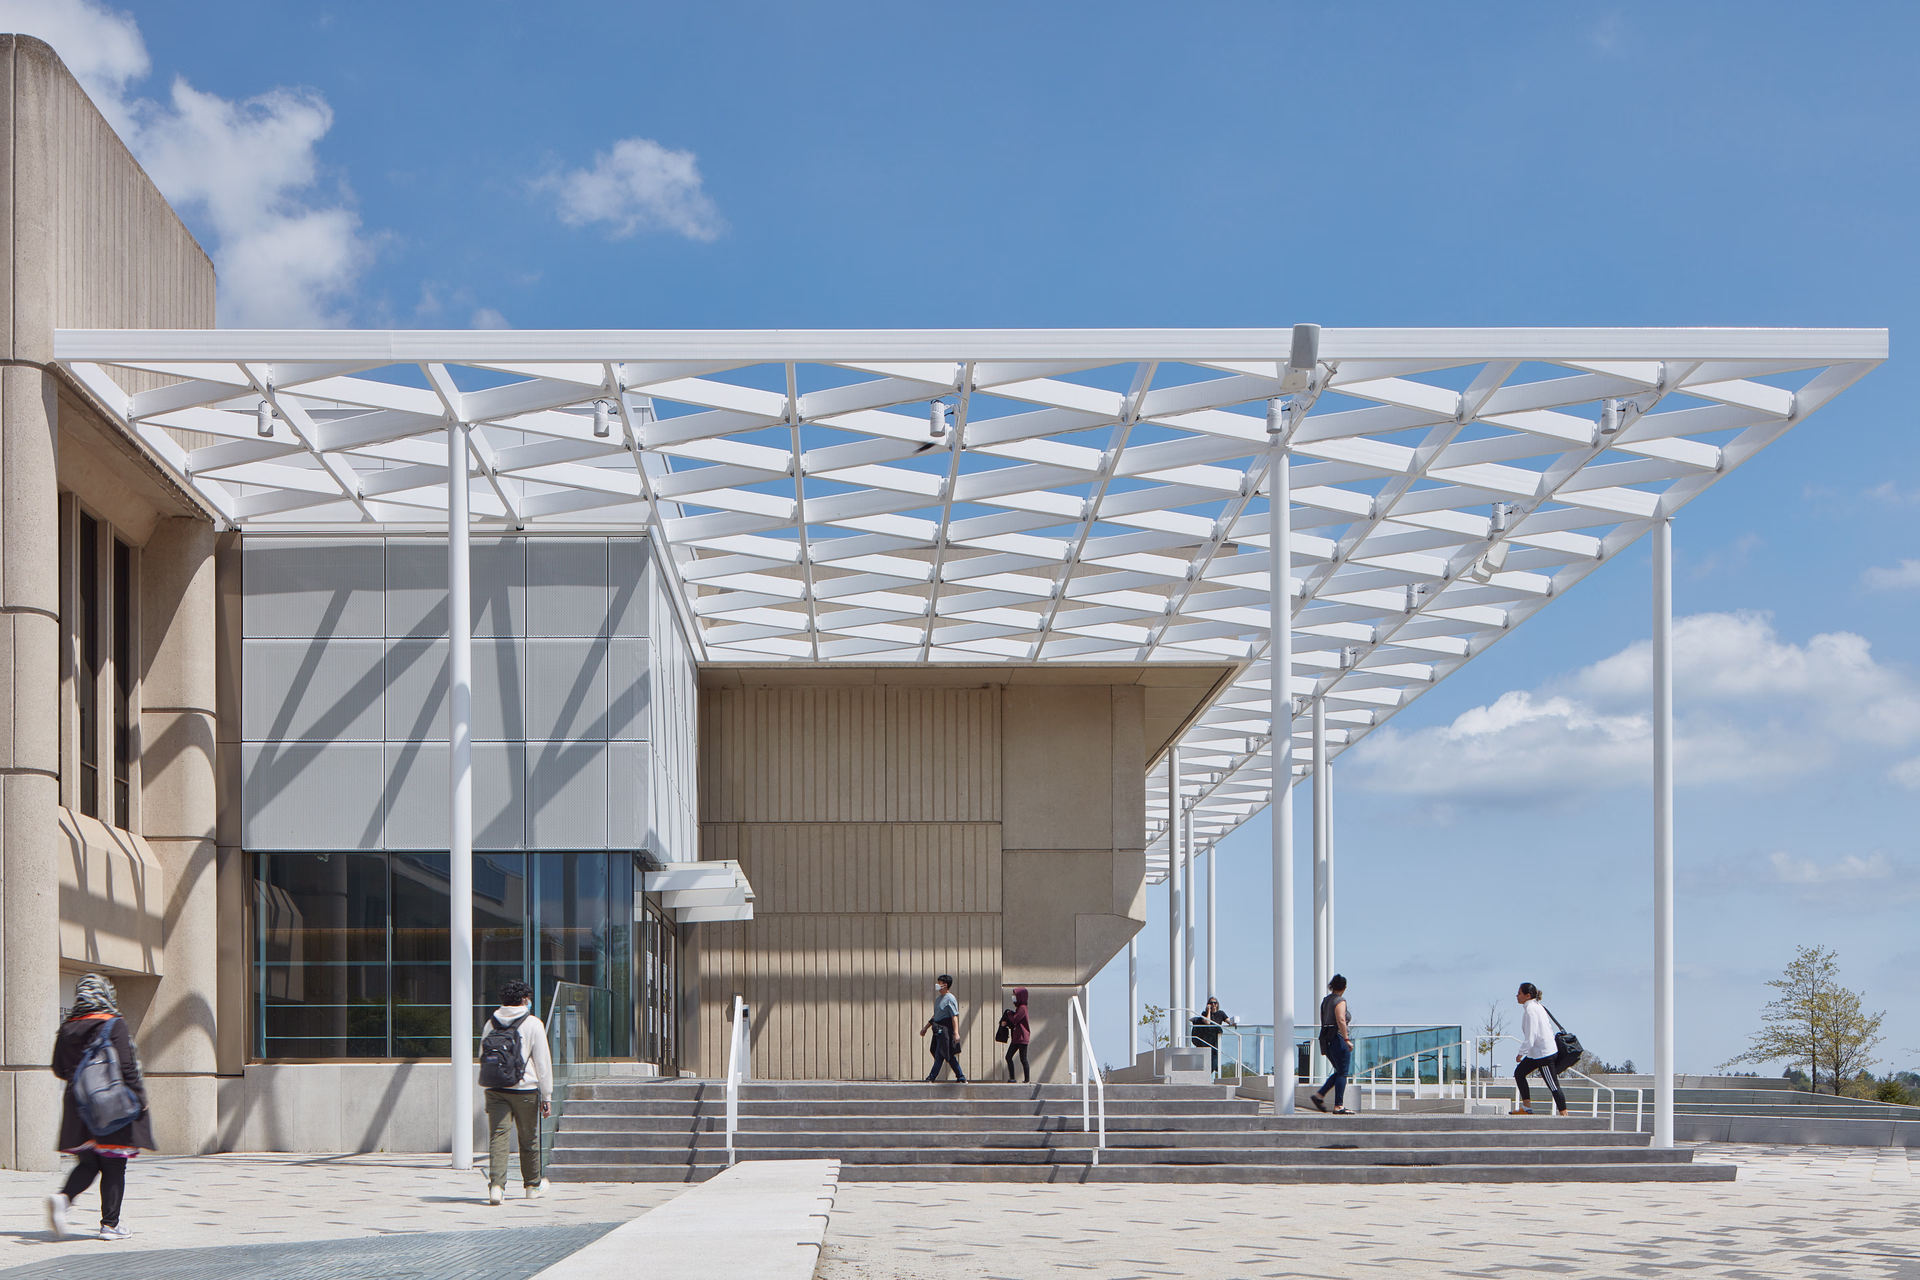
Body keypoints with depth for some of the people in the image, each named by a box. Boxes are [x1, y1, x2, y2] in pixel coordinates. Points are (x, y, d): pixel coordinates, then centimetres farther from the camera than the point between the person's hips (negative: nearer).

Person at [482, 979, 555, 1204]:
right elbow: (542, 1061, -4)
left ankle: (496, 1185, -18)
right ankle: (533, 1185, 25)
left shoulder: (491, 1023, 9)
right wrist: (547, 1096, -1)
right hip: (525, 1089, -2)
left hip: (495, 1090, 3)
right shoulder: (533, 1024, -3)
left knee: (497, 1135, -2)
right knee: (529, 1139, 11)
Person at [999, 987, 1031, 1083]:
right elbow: (1014, 1022, 17)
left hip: (1022, 1038, -10)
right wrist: (1006, 1023, -1)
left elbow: (1014, 1020, -20)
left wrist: (1009, 1014, -1)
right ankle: (1012, 1078, 10)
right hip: (1016, 1038, 10)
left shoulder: (1022, 1008, -12)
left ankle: (1027, 1080, -3)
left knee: (1023, 1060, -6)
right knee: (1008, 1057, 7)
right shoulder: (1019, 1007, 17)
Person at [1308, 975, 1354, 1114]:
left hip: (1326, 1039, 8)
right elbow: (1341, 1020, -22)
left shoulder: (1325, 1000, 15)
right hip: (1338, 1039, -8)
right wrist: (1347, 1039, -22)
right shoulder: (1340, 1001, -10)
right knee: (1342, 1074, -3)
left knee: (1339, 1072, 16)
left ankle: (1319, 1095, 6)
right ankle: (1338, 1106, -6)